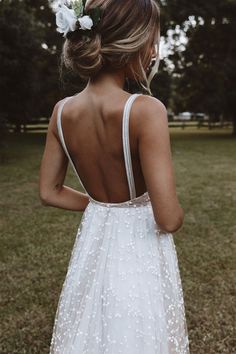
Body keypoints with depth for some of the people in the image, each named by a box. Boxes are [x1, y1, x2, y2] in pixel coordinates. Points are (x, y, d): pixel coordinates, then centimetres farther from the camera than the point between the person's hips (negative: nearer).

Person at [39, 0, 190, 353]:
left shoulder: (63, 112, -8)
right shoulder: (146, 110, -25)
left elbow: (49, 192, 1)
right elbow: (167, 218, -27)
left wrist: (101, 205, 9)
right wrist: (178, 216, -4)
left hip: (93, 238, 5)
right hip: (140, 247, -5)